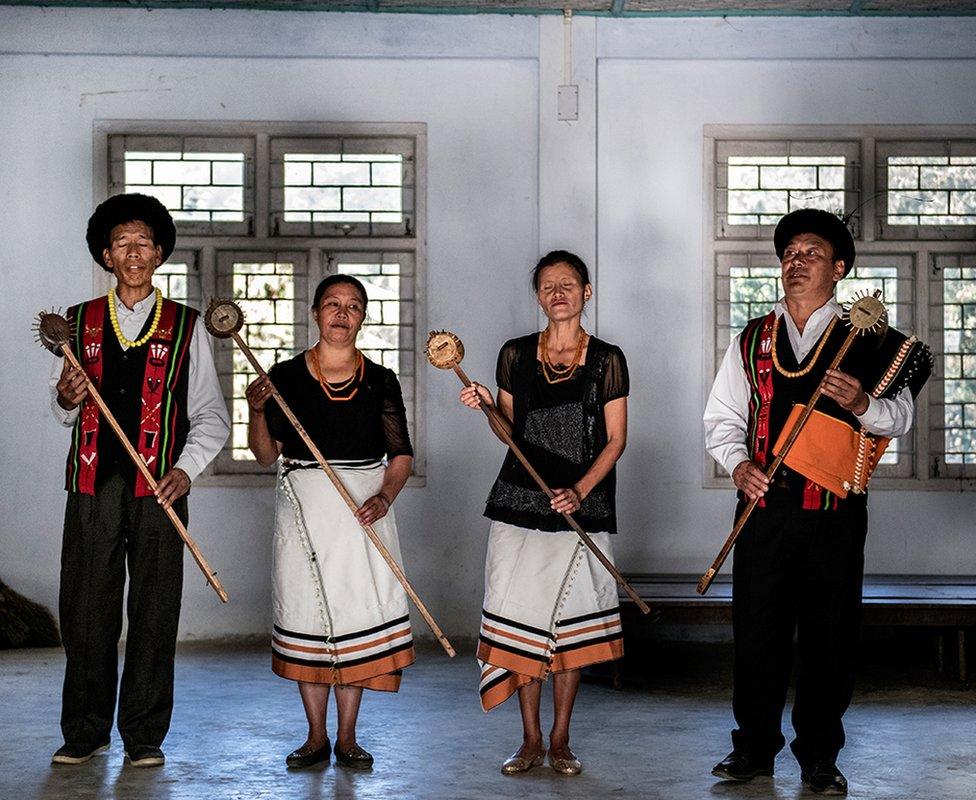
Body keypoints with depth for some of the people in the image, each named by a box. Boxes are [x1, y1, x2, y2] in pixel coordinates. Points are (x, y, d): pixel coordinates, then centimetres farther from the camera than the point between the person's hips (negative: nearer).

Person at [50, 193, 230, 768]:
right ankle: (85, 732, 14)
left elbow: (212, 415, 7)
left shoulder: (186, 327, 8)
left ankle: (145, 736, 10)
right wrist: (66, 400, -4)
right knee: (86, 611, 2)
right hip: (93, 484, 2)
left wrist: (185, 469, -7)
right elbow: (65, 412, 19)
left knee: (155, 613, 0)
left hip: (159, 487, -1)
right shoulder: (80, 323, 14)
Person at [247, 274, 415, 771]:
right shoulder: (285, 375, 3)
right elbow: (267, 455, 5)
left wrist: (385, 497, -11)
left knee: (360, 614, -2)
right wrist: (256, 412, -13)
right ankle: (316, 737, 13)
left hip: (365, 506, 0)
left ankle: (347, 738, 9)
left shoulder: (380, 380, 6)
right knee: (307, 614, 2)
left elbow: (402, 454, 6)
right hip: (304, 507, 0)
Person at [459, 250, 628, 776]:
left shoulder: (606, 359, 1)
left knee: (571, 623, 2)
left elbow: (615, 439, 0)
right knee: (522, 618, 0)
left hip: (581, 505, -1)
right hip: (520, 501, 2)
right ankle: (531, 739, 11)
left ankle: (560, 739, 13)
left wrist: (579, 491, -13)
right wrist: (487, 408, -6)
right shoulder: (515, 355, 6)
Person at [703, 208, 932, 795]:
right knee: (757, 630, 3)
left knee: (830, 634, 2)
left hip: (835, 510, -1)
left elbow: (902, 416, 2)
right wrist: (739, 463, -8)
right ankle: (754, 749, 16)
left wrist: (862, 404, -19)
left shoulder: (865, 343, 7)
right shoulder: (751, 341, 14)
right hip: (765, 504, 2)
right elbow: (722, 417, 12)